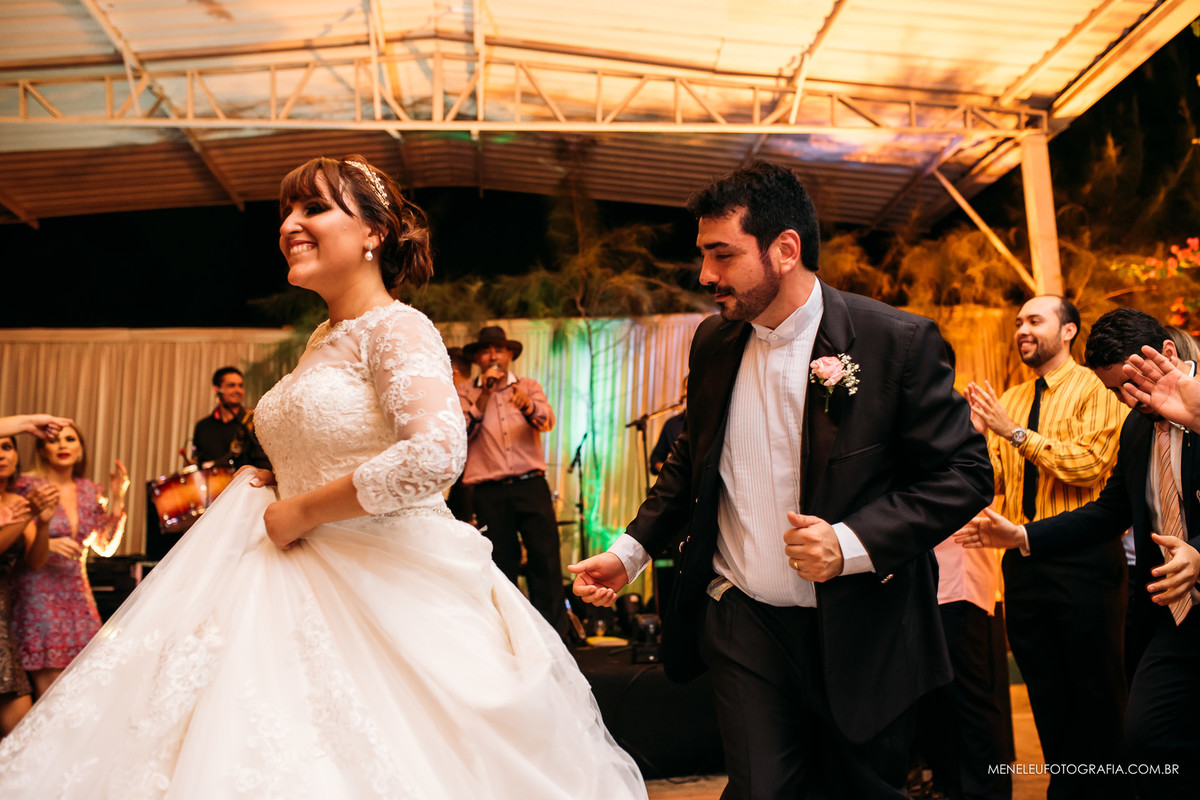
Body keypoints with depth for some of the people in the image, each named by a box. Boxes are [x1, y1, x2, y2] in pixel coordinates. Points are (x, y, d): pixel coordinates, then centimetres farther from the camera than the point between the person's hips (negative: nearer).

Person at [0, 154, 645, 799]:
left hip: (387, 585, -8)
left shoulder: (397, 328, -13)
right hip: (304, 579, 8)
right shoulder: (321, 340, 14)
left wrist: (301, 510, -18)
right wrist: (277, 485, 8)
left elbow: (436, 454, -29)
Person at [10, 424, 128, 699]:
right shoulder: (28, 486, -4)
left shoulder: (91, 491, 10)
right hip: (39, 593, -4)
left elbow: (105, 547, 13)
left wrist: (117, 498, 5)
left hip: (78, 595, 5)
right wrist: (48, 544, -17)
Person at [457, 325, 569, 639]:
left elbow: (547, 421, -6)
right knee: (502, 566, 4)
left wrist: (527, 406, -27)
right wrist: (484, 396, -9)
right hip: (489, 492, 0)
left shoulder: (529, 387, 13)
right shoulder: (465, 392, 12)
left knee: (546, 557, -8)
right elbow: (462, 434, -2)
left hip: (531, 484, 0)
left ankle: (555, 635, -3)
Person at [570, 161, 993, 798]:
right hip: (743, 626, 3)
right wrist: (630, 550, 2)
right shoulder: (713, 343, 2)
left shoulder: (897, 341, -12)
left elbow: (964, 474, -10)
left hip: (863, 635, -2)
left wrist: (853, 543, -22)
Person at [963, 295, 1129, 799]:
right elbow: (994, 481, 10)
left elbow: (1090, 464, -18)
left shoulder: (1095, 390, -4)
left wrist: (1016, 432, -19)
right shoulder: (1011, 400, 14)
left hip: (1082, 560, -6)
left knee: (1096, 690, 4)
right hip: (1024, 562, 6)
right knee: (1045, 693, 15)